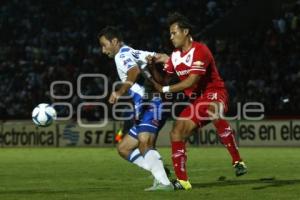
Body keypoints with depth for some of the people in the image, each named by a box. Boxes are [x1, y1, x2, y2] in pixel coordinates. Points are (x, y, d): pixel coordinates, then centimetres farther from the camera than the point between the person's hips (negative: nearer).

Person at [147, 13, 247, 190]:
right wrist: (153, 65, -2)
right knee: (177, 132, -4)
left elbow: (192, 81, -20)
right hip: (196, 101, 8)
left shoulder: (199, 50, -15)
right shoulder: (175, 56, 11)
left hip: (213, 93, -8)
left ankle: (238, 161, -39)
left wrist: (165, 89, -14)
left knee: (215, 114, -41)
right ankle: (182, 180, 1)